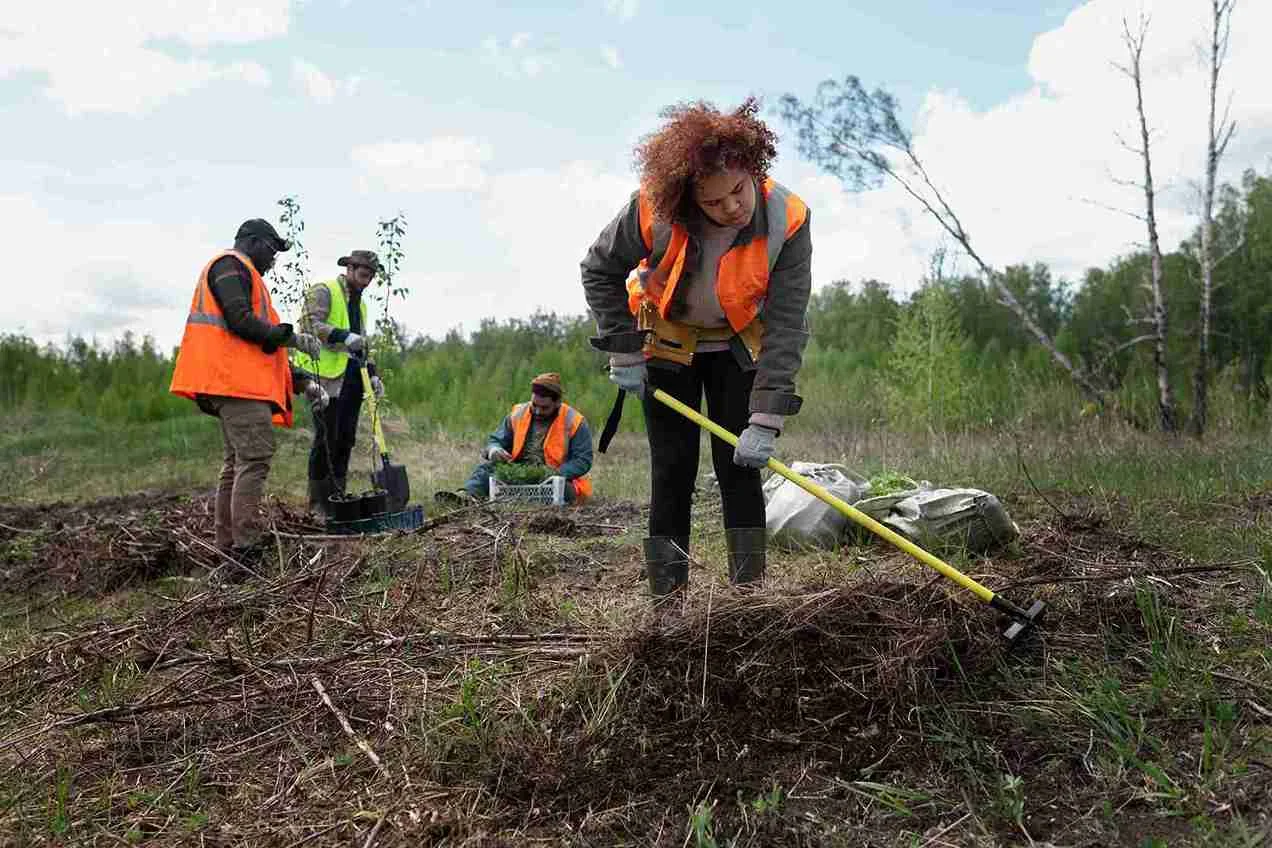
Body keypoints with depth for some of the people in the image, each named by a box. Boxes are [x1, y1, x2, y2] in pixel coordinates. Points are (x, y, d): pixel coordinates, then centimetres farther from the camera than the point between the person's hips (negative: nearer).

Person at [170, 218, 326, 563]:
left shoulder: (243, 276, 31)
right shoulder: (230, 266, 0)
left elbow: (260, 347, 28)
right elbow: (240, 321, -17)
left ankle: (227, 547, 15)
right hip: (238, 381, -11)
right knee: (255, 457, -15)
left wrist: (302, 381, 20)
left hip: (243, 382, 11)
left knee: (237, 463, 11)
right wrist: (290, 336, -7)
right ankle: (245, 547, -17)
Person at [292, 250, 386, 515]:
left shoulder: (360, 303, 25)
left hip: (352, 379, 8)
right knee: (326, 438, -7)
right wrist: (343, 336, -27)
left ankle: (337, 497, 14)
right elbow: (312, 324, -16)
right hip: (326, 376, -8)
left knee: (346, 439, 7)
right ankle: (318, 502, 1)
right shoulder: (323, 291, -1)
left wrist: (372, 374, 18)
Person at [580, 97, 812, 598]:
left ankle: (749, 588, 5)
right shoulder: (653, 210, -28)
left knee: (740, 465, -4)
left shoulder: (787, 221, -28)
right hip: (667, 345, 0)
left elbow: (786, 326, -27)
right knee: (673, 469, -2)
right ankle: (668, 594, 5)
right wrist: (623, 351, -13)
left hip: (739, 346, 1)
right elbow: (599, 271, -9)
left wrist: (765, 419, -31)